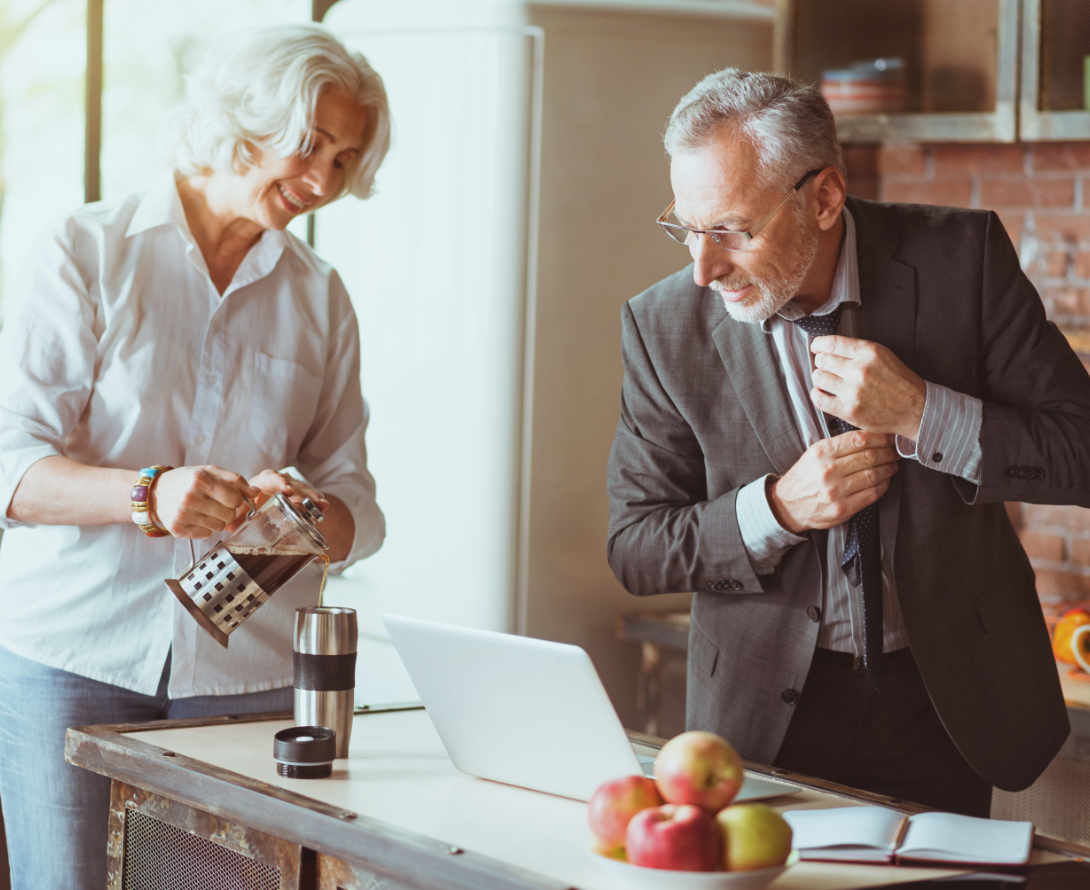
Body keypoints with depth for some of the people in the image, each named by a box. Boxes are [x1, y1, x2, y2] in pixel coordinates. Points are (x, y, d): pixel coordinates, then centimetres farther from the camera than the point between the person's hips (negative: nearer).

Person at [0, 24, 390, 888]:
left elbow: (355, 509, 10)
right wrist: (148, 494, -26)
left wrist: (307, 514, -14)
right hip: (73, 652, -3)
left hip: (248, 669, 3)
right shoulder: (92, 253, 1)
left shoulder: (320, 298, 12)